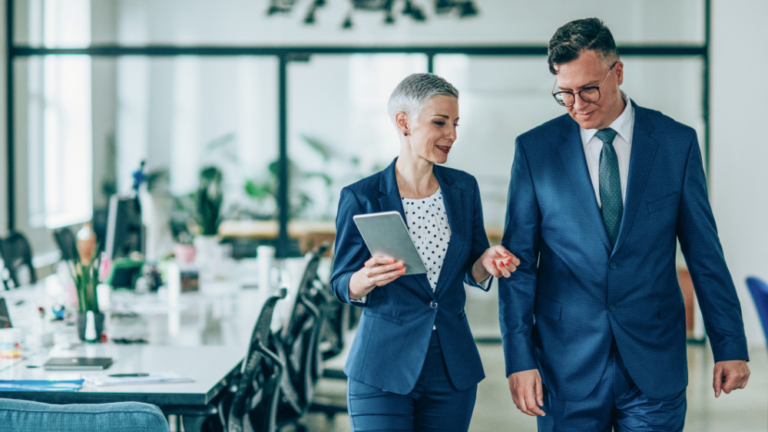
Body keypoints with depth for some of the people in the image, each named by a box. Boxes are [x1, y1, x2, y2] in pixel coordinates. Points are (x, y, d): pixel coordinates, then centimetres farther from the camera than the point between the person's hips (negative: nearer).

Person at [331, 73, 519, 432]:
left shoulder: (463, 188, 5)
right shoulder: (361, 197, -6)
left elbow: (471, 272, 11)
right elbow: (343, 285, -4)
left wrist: (486, 262, -11)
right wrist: (368, 278, -26)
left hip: (453, 368, 4)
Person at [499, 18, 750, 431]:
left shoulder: (677, 143, 1)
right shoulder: (534, 148, 1)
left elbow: (705, 254, 5)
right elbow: (518, 262, 1)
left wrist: (730, 346, 4)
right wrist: (519, 359, -6)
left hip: (654, 362, 0)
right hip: (568, 366, 0)